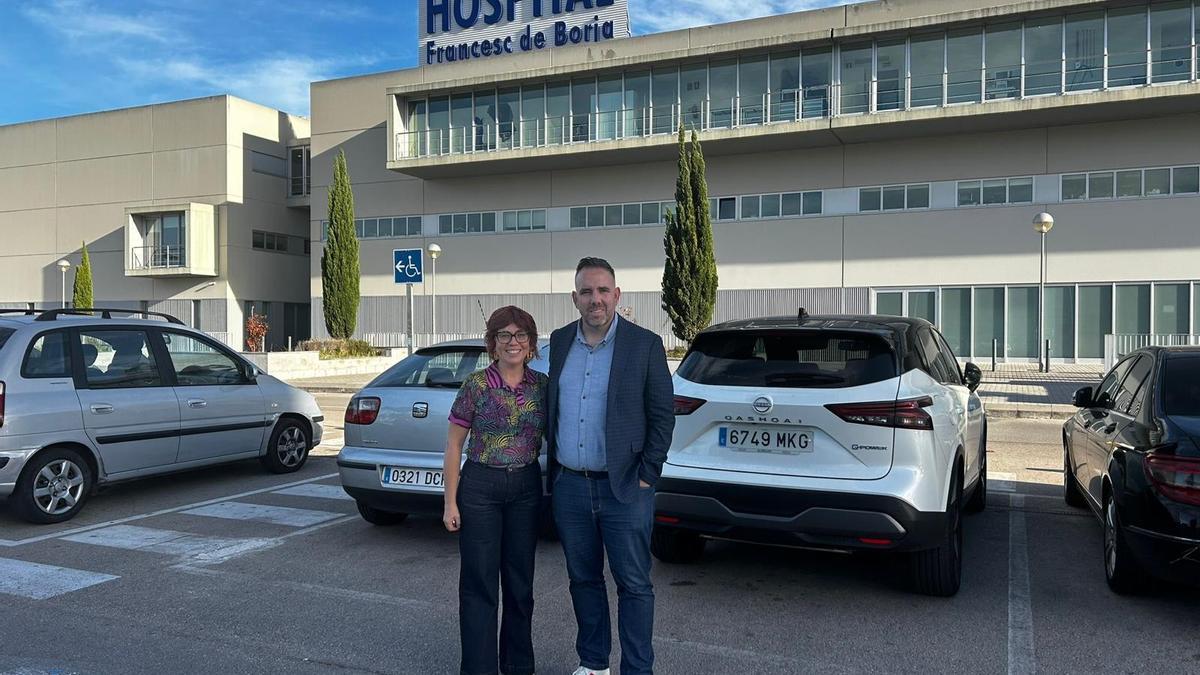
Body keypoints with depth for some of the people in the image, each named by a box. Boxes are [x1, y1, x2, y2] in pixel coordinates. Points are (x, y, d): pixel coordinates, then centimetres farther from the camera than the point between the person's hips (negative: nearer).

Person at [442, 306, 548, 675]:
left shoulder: (542, 385, 1)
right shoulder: (476, 385, -8)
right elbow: (454, 444, -3)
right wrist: (451, 502, -6)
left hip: (526, 487, 3)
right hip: (480, 486, -3)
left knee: (520, 580, 12)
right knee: (479, 582, 3)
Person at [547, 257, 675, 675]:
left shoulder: (645, 345, -6)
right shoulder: (559, 342, 7)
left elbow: (662, 415, -4)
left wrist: (647, 476, -8)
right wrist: (551, 472, 11)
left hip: (624, 486, -4)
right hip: (569, 486, 5)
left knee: (633, 584, 3)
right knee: (583, 579, 16)